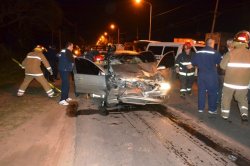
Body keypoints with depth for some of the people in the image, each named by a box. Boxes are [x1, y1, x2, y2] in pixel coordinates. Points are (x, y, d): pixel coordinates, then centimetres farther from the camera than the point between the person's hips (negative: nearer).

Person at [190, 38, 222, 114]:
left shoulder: (198, 52, 5)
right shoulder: (215, 53, -11)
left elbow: (193, 62, 13)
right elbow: (220, 62, -4)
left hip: (201, 74, 5)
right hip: (211, 74, -5)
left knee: (201, 91, 12)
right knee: (212, 92, 6)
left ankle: (200, 108, 17)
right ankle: (212, 109, 12)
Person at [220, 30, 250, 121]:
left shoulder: (231, 53, -15)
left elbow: (223, 66, -7)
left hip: (230, 82, -2)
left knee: (226, 98, 15)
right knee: (242, 99, 24)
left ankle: (225, 115, 22)